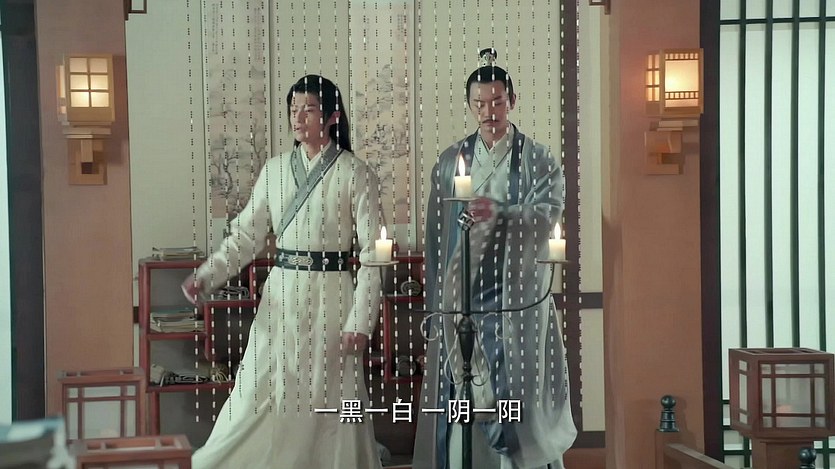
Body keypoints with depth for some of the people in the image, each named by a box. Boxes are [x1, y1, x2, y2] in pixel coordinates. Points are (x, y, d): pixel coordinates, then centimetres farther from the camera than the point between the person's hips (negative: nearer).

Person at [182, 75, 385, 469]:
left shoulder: (354, 174, -4)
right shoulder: (275, 170, 9)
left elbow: (372, 253, -7)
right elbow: (246, 235, 8)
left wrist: (360, 321, -13)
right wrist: (205, 276, -8)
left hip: (330, 297, -3)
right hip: (280, 297, 3)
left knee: (329, 404, 4)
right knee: (256, 403, 2)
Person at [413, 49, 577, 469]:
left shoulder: (539, 161, 3)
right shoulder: (450, 161, 10)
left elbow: (548, 213, -12)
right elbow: (436, 236, 10)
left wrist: (499, 212, -30)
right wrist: (434, 304, 8)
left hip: (517, 294, -2)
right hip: (462, 293, 2)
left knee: (517, 396, -3)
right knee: (460, 398, -1)